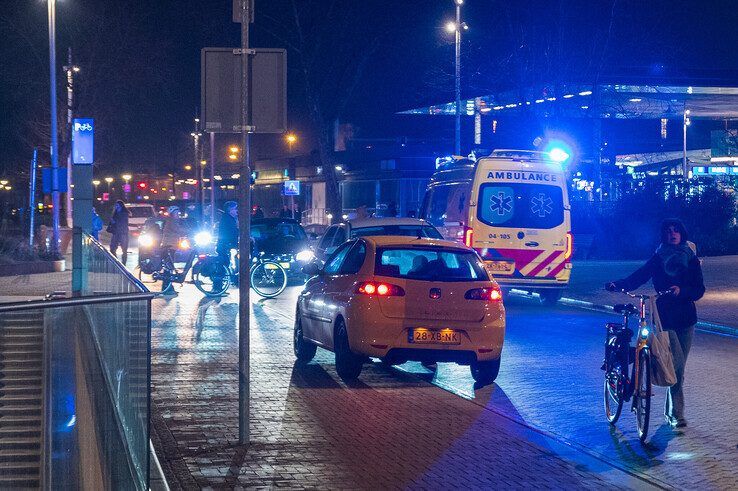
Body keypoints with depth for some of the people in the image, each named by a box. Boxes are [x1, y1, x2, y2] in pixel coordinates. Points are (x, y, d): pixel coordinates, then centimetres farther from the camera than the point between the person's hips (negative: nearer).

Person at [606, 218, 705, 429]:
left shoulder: (692, 260, 6)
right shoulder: (658, 259, 3)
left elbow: (699, 290, -1)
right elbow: (637, 277, -5)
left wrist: (681, 291, -20)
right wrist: (617, 284, -23)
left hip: (686, 318, 3)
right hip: (664, 318, -3)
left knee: (679, 365, 6)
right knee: (677, 364, -15)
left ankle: (671, 410, 19)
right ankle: (676, 413, -11)